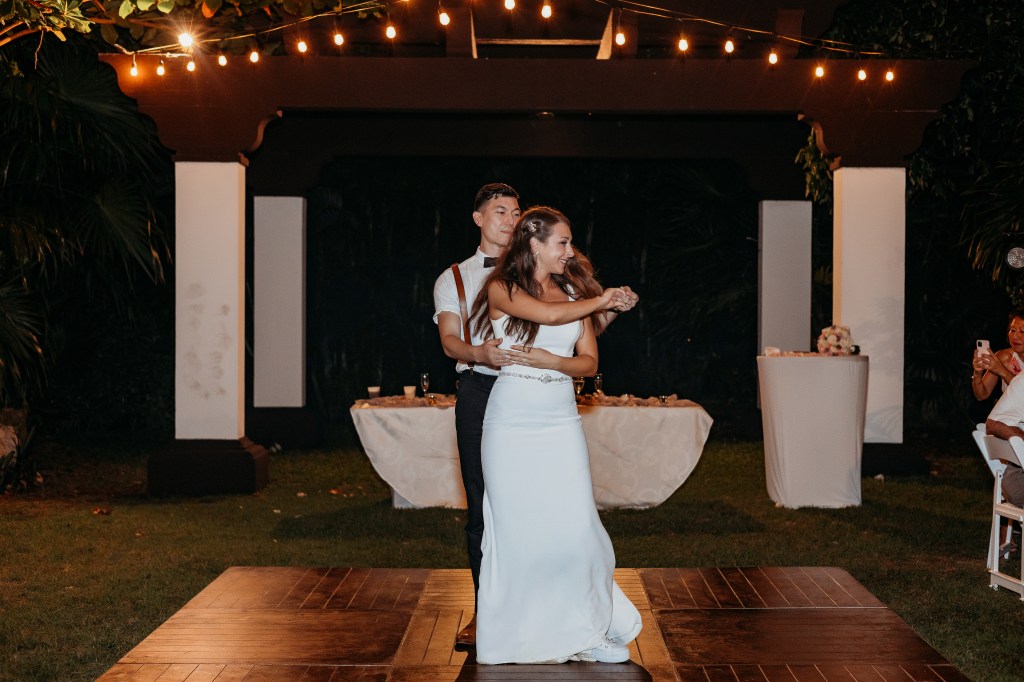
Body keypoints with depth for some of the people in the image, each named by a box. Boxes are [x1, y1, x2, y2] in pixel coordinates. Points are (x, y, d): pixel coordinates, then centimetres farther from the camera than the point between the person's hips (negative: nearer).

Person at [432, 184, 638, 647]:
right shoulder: (454, 279, 13)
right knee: (482, 507, 2)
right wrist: (480, 353, -25)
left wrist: (612, 309, -9)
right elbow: (449, 340, -2)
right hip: (479, 395, 0)